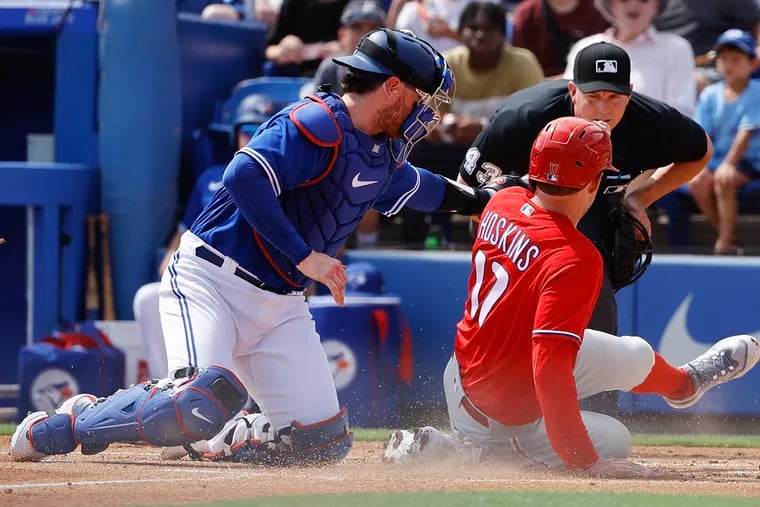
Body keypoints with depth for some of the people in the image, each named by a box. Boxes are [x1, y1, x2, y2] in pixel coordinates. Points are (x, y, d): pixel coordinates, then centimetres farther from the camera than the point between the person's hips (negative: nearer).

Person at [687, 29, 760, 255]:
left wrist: (729, 164, -28)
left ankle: (725, 243, -19)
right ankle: (729, 238, -5)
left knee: (723, 182, -29)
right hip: (716, 157, 5)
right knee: (697, 184, -20)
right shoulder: (710, 95, 2)